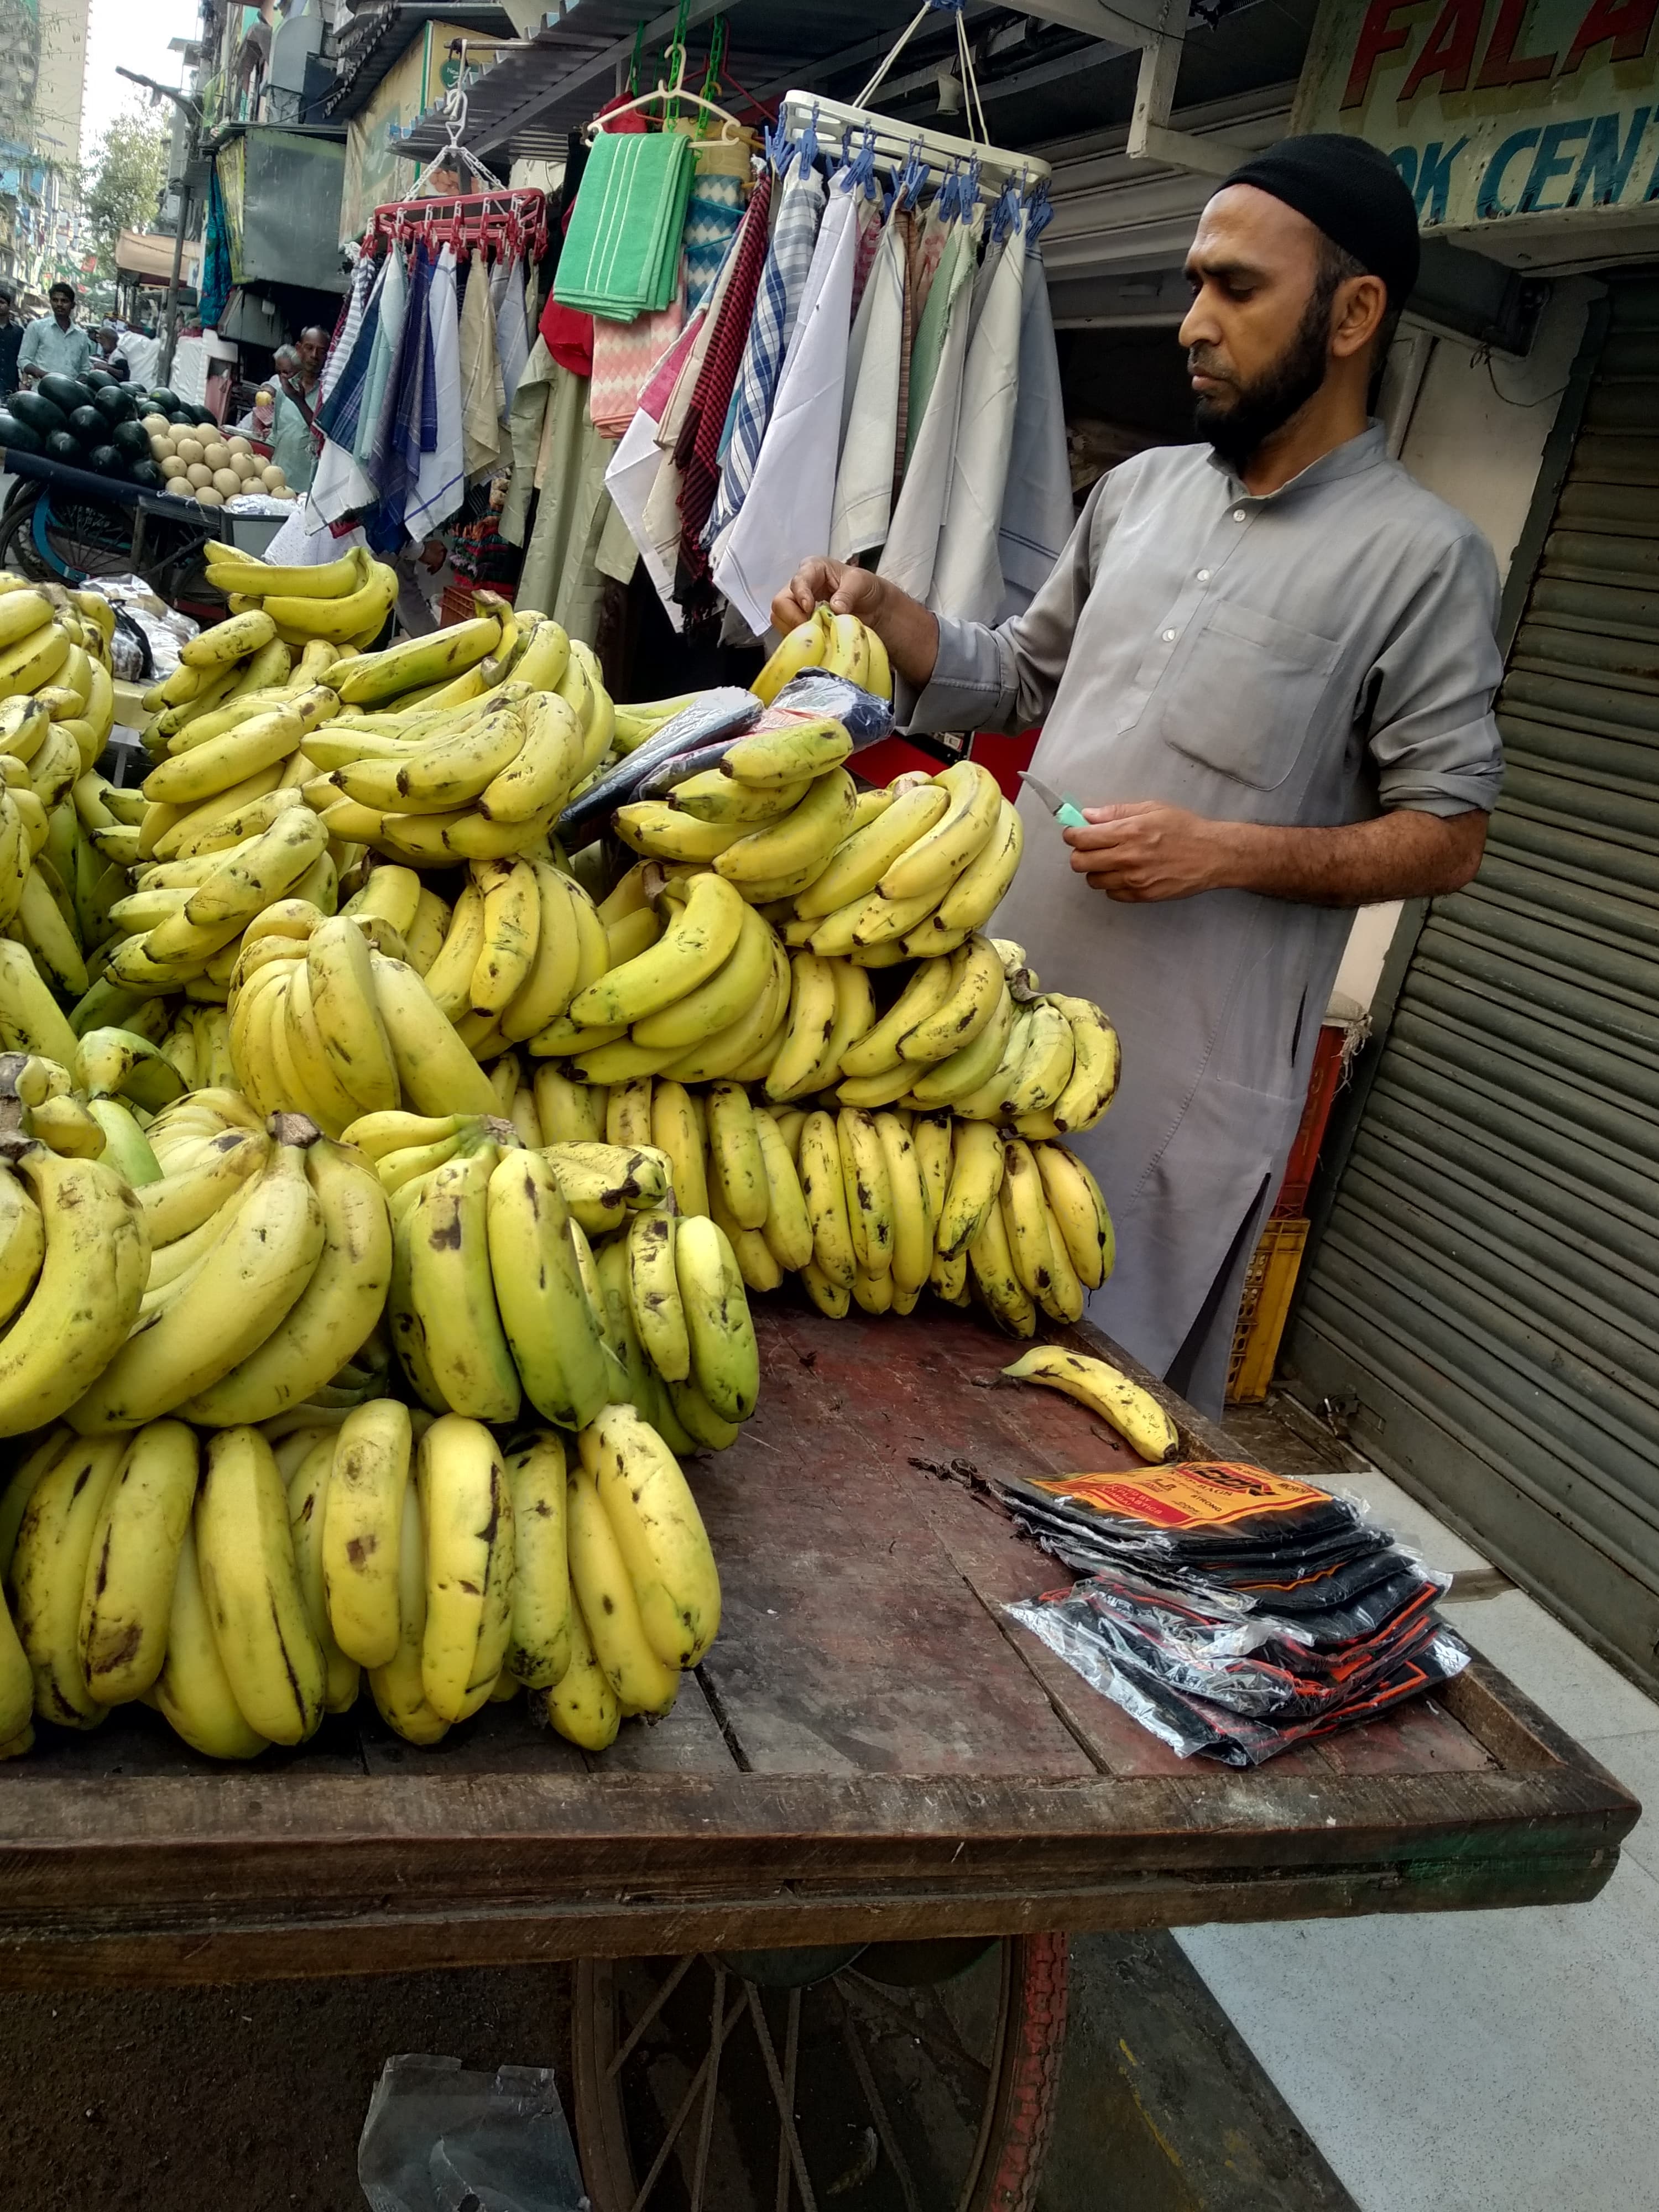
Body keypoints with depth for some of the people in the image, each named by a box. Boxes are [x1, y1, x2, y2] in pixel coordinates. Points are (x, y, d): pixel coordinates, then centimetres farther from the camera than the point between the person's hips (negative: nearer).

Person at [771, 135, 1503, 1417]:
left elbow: (1448, 837, -6)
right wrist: (882, 612, 5)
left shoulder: (1420, 555, -6)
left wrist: (1226, 852, -18)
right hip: (1005, 997, 6)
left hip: (1185, 1068, -6)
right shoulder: (1141, 491, 12)